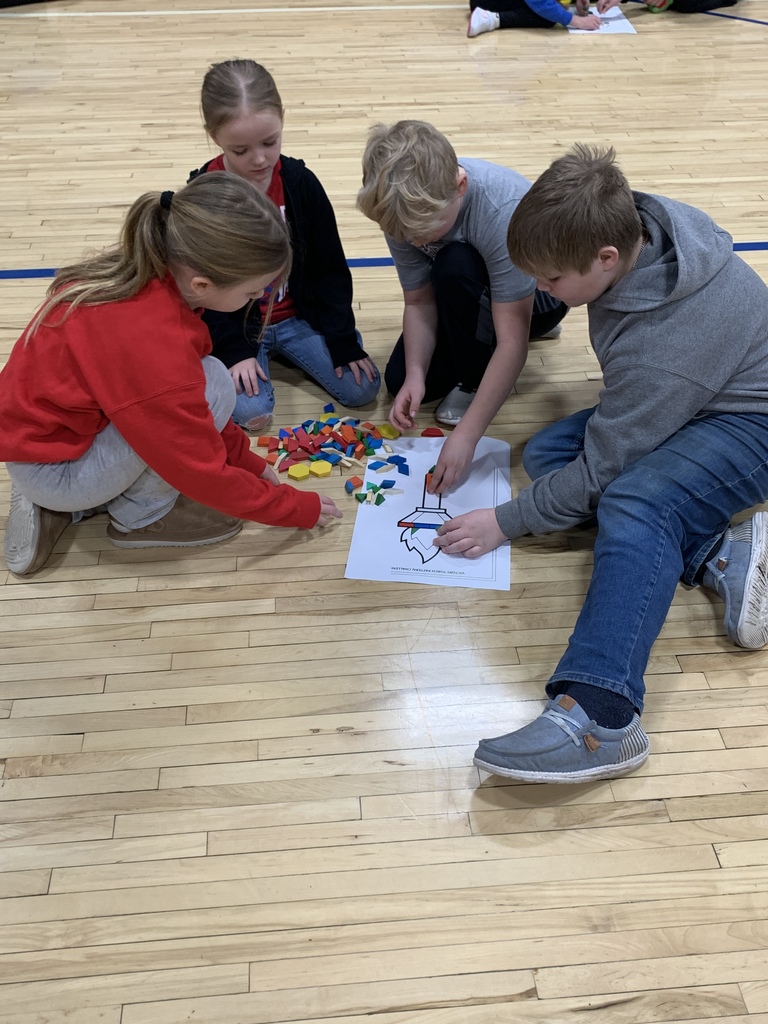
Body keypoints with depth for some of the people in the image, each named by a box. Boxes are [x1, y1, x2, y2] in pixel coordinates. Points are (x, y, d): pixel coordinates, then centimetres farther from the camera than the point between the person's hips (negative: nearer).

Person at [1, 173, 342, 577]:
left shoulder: (147, 271, -11)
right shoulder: (153, 348, -35)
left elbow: (183, 394, 5)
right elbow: (204, 475, -22)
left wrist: (248, 461, 8)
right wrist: (298, 507, -8)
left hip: (33, 425, 8)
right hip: (51, 469, -8)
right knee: (215, 385, -20)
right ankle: (139, 516, 1)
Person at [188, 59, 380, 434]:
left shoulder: (300, 182, -8)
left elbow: (330, 269, -2)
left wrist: (344, 342, -7)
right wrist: (234, 351, -18)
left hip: (300, 315, 3)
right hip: (238, 326, -2)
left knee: (363, 388, -11)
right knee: (251, 411, -25)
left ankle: (281, 348, 12)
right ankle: (260, 355, 9)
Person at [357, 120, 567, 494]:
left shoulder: (504, 210, -39)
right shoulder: (406, 210, -23)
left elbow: (512, 343, -38)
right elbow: (418, 301, -12)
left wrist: (466, 434, -41)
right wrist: (415, 375, -29)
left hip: (537, 293, -6)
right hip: (467, 296, 6)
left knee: (455, 266, -36)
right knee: (400, 381, -6)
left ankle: (475, 381, -11)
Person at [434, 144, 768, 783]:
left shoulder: (664, 343, -35)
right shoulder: (634, 223, -11)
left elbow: (601, 469, -26)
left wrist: (507, 522, -17)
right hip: (679, 402, 10)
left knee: (636, 503, -38)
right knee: (546, 452, -8)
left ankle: (596, 715, -52)